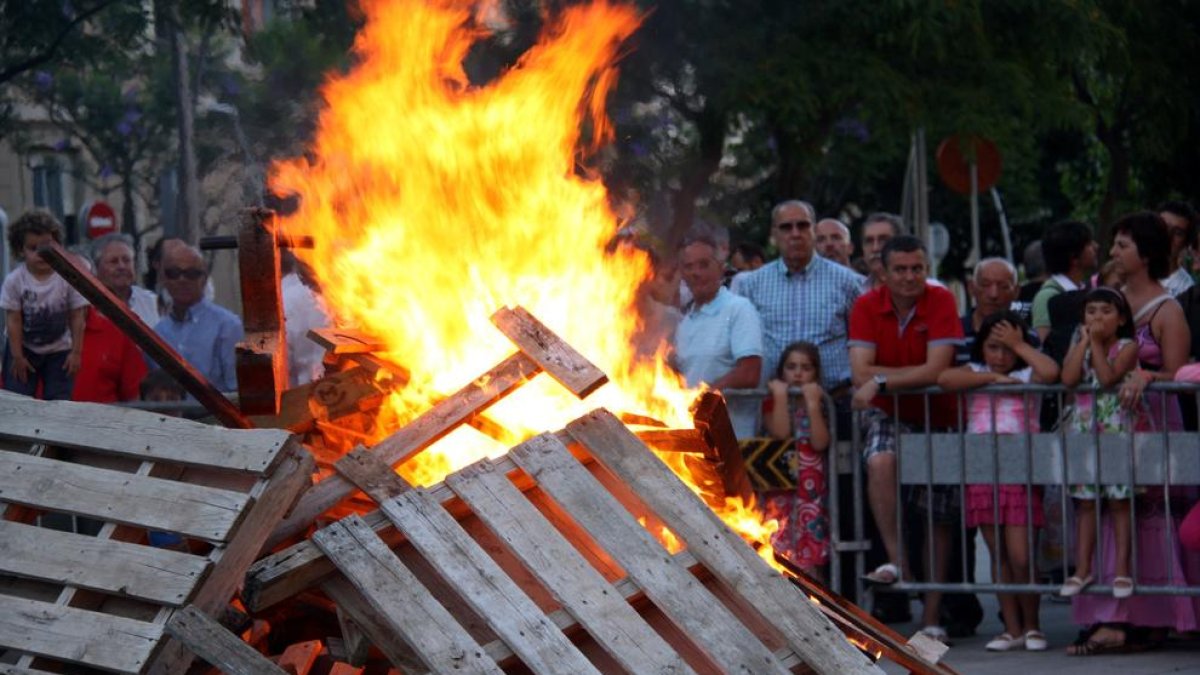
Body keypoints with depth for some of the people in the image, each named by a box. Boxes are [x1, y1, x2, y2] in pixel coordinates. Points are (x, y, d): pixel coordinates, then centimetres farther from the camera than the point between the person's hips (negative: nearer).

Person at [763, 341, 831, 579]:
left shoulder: (821, 402, 12)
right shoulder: (773, 402, 11)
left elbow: (820, 442, -5)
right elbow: (780, 433, -9)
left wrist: (813, 403, -9)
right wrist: (781, 395, -7)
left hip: (811, 485, 0)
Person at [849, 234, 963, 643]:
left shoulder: (941, 302, -11)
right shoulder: (868, 306, -7)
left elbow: (936, 371, -20)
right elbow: (861, 373, -16)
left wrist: (882, 382, -23)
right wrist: (919, 374, -18)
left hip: (937, 415, 0)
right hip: (887, 414, 0)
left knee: (940, 517, 4)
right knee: (880, 460, -34)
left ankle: (931, 617, 12)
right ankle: (896, 561, -30)